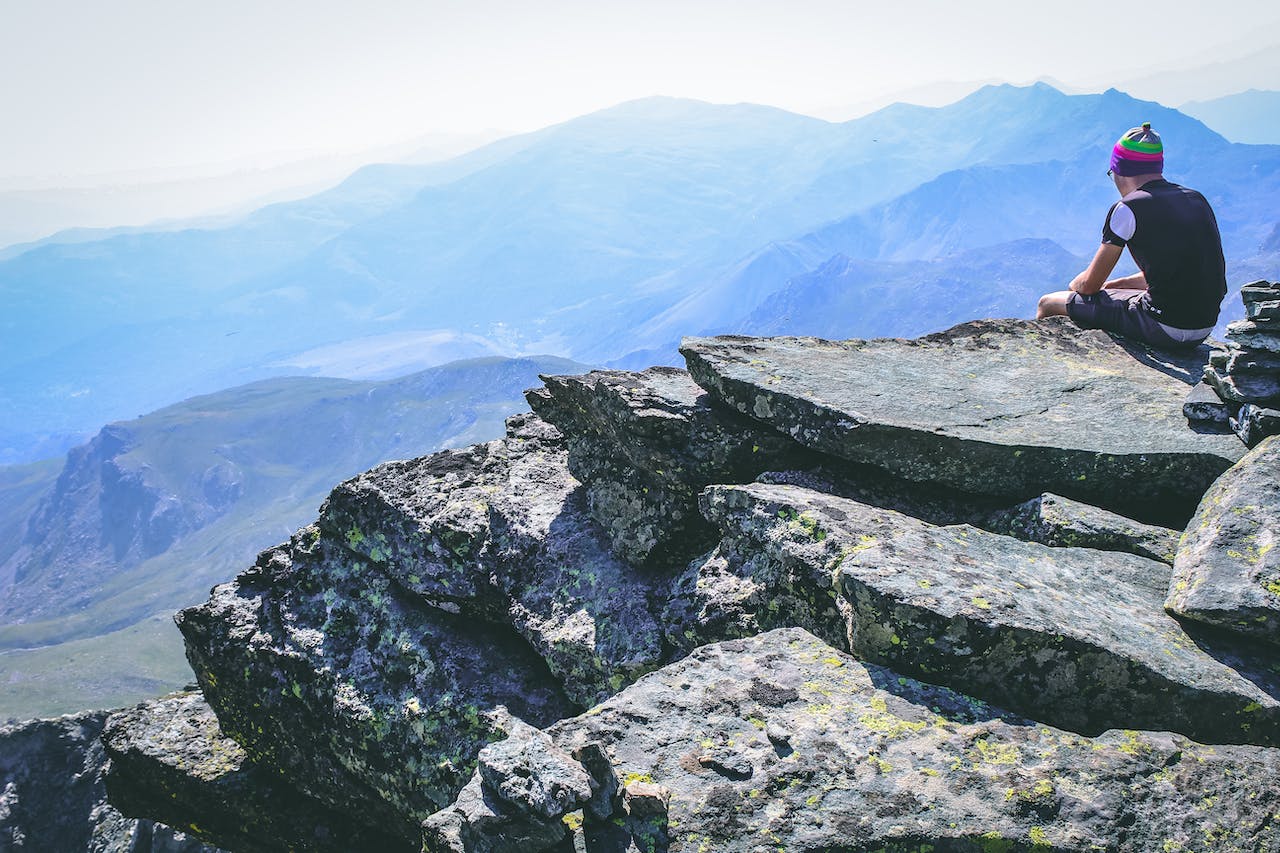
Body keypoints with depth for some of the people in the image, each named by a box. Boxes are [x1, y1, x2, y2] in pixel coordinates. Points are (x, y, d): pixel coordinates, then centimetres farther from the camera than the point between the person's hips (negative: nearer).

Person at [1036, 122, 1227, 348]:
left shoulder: (1128, 209, -10)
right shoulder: (1198, 199, 12)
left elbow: (1089, 284, -3)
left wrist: (1073, 286, 20)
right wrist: (1113, 285, 26)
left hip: (1165, 331, -8)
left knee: (1048, 304, 6)